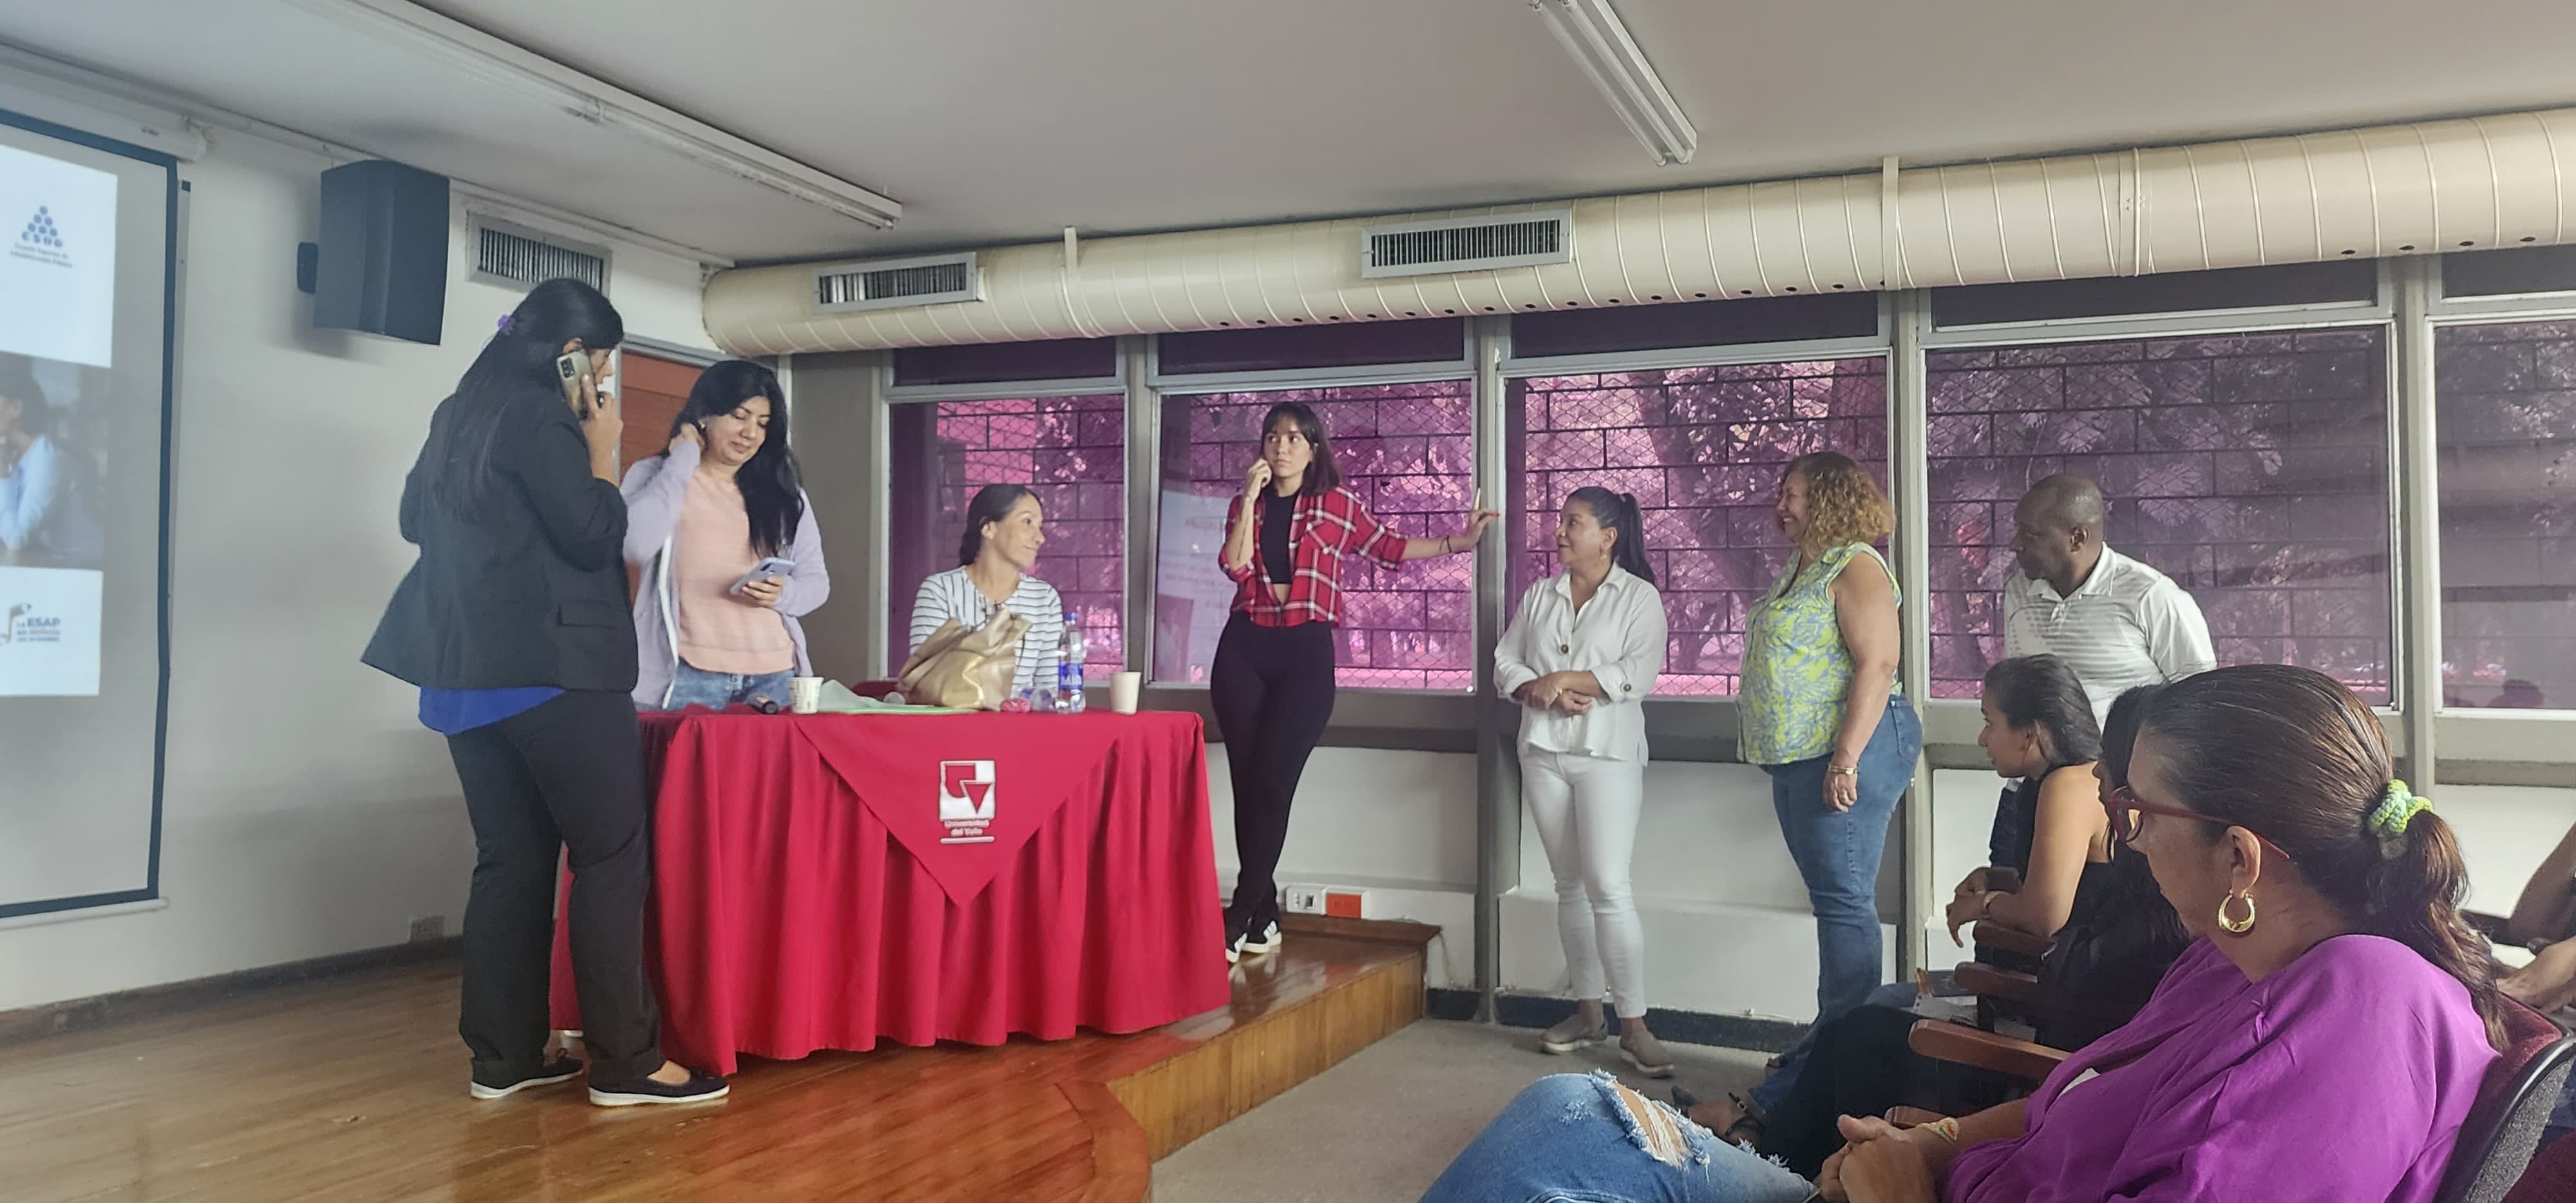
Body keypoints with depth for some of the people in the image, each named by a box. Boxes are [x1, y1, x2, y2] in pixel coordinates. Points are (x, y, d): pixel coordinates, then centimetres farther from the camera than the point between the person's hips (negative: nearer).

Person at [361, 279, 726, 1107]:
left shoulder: (460, 417, 17)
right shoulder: (542, 419, -11)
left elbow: (415, 519, 29)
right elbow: (594, 536, -14)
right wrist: (603, 450, -4)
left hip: (465, 673, 9)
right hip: (553, 669, -9)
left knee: (511, 858, 11)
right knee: (612, 857, -5)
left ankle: (504, 1057, 13)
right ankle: (624, 1063, -5)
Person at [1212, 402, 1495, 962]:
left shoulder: (1337, 504, 6)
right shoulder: (1246, 505, 13)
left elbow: (1386, 546, 15)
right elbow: (1233, 566, -3)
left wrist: (1456, 543, 12)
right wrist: (1251, 498, -4)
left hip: (1306, 650, -3)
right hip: (1244, 647, 3)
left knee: (1271, 784, -12)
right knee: (1247, 784, 2)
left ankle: (1238, 921, -7)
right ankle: (1265, 918, 11)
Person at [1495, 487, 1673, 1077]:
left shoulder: (1639, 597, -2)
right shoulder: (1539, 595, 13)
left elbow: (1640, 674, -13)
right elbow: (1505, 662, 8)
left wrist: (1564, 678, -13)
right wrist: (1542, 692, -11)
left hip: (1608, 754, -5)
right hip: (1543, 752, 5)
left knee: (1609, 885, -12)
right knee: (1570, 884, 10)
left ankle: (1633, 1025, -7)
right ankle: (1587, 1011, 18)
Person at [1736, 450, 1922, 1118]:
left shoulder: (1856, 568, -11)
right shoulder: (1801, 570, 18)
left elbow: (1876, 665, -20)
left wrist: (1846, 758, -25)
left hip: (1846, 751, -10)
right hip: (1799, 758, 10)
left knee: (1844, 902, -7)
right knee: (1834, 901, 14)